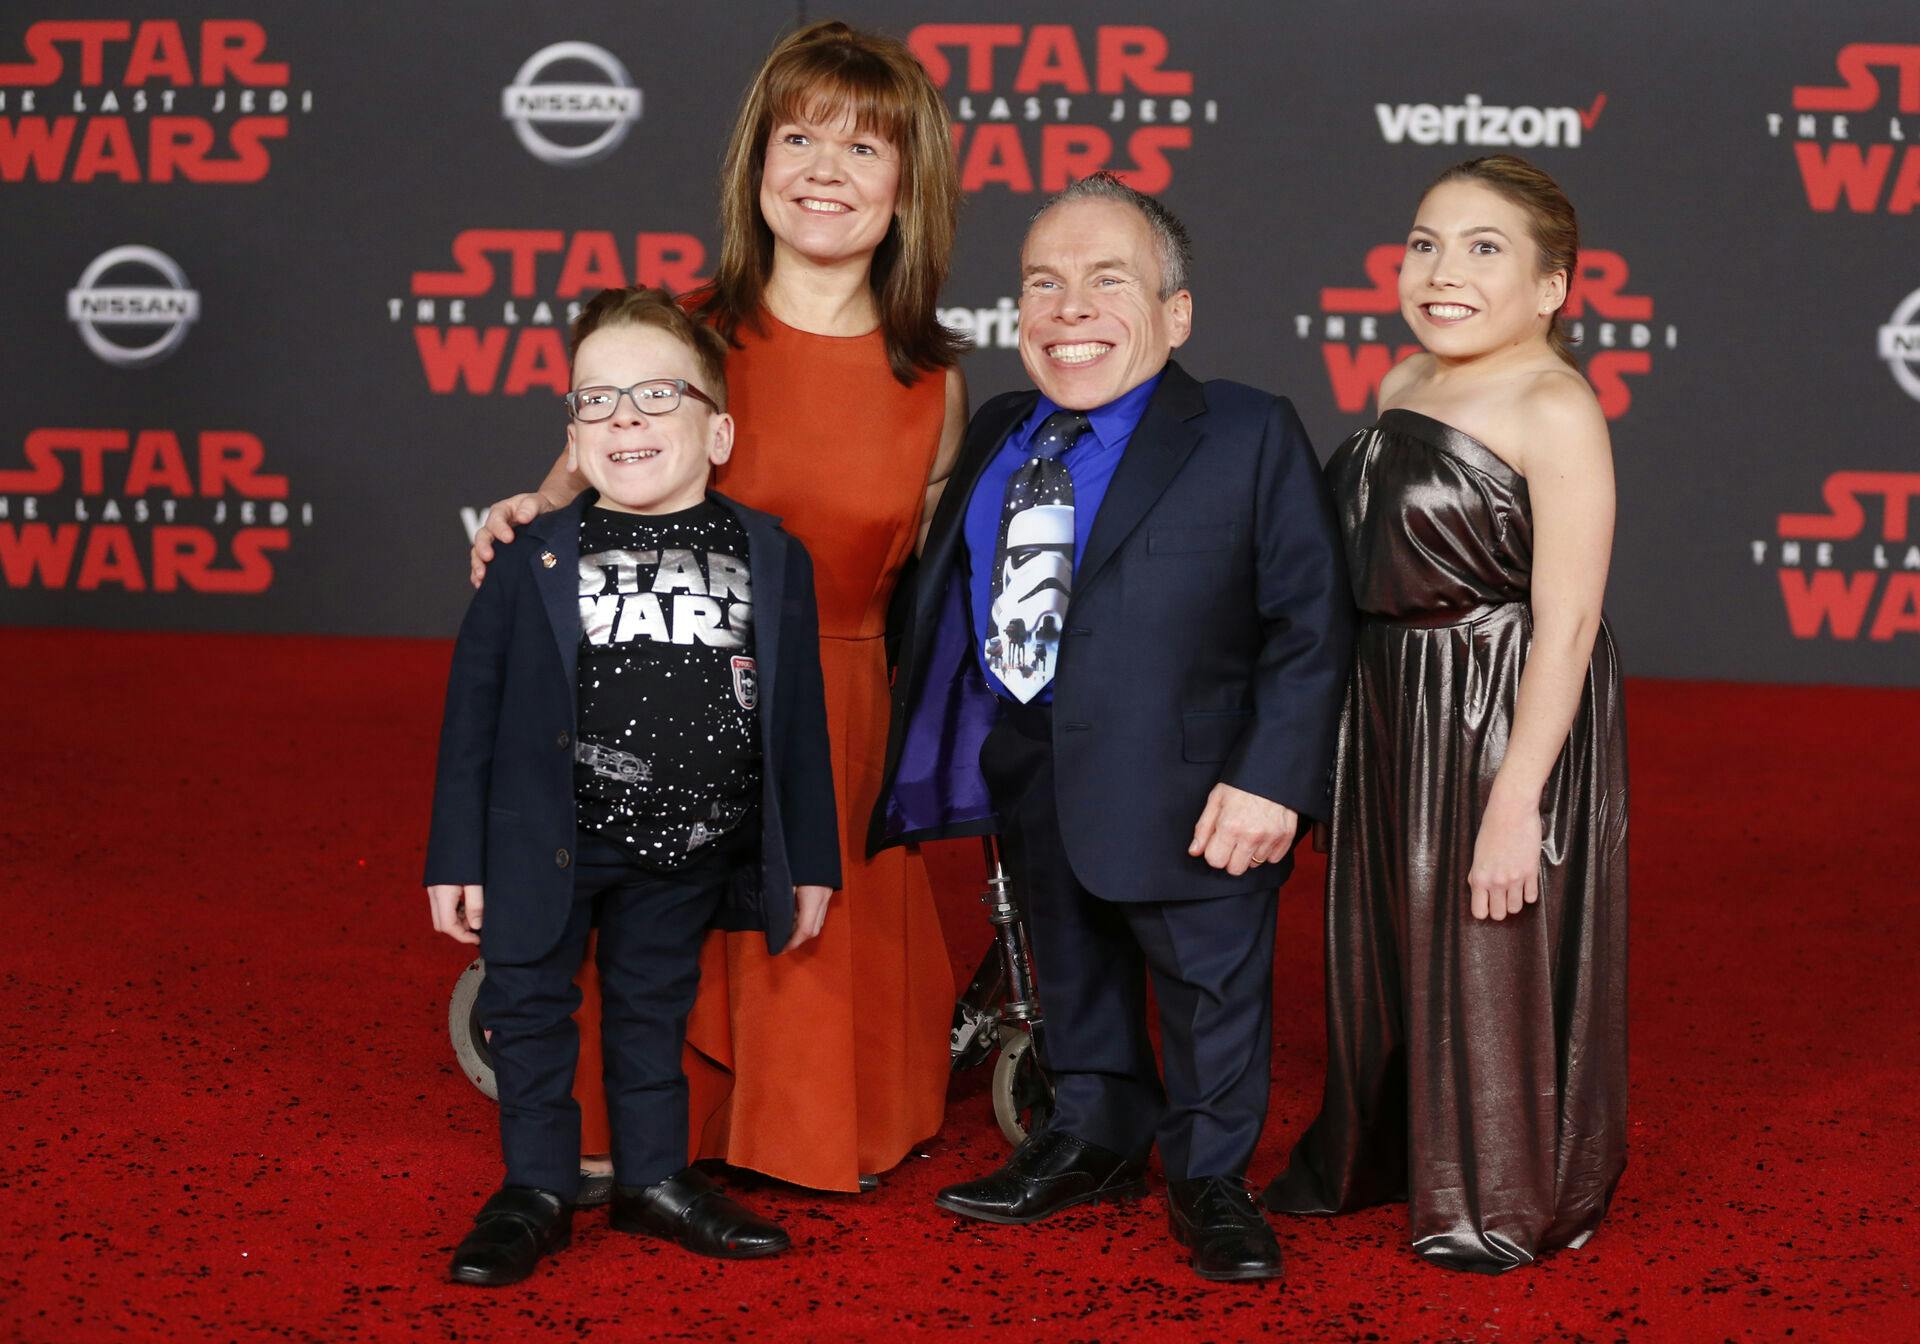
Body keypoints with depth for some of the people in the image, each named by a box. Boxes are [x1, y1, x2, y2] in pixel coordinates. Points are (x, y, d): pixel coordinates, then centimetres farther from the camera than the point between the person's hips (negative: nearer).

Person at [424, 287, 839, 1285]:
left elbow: (797, 720, 2)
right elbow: (474, 710, -3)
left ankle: (654, 1177, 31)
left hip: (688, 854, 1)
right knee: (531, 1008, 8)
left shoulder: (774, 561, -2)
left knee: (653, 1011, 16)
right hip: (547, 847, -1)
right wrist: (456, 860, -4)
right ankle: (535, 1192, 22)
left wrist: (810, 862, 4)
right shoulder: (532, 562, -7)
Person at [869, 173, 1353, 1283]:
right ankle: (1096, 1137, 41)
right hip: (1029, 769, 5)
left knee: (1210, 981, 7)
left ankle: (1210, 1179, 28)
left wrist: (1272, 779, -20)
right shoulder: (998, 435, 7)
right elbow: (946, 596, 13)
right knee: (1074, 971, 21)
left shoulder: (1251, 438, -11)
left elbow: (1309, 621, -13)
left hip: (1184, 785, -5)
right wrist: (971, 746, 5)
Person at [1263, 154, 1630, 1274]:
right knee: (1382, 933, 18)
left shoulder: (1554, 408, -17)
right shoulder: (1404, 388, 8)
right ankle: (1387, 1152, 39)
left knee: (1494, 949, 4)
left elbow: (1566, 621, -21)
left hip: (1508, 718, -8)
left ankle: (1512, 1200, 22)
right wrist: (1340, 737, 16)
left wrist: (1516, 801, -24)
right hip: (1394, 712, 8)